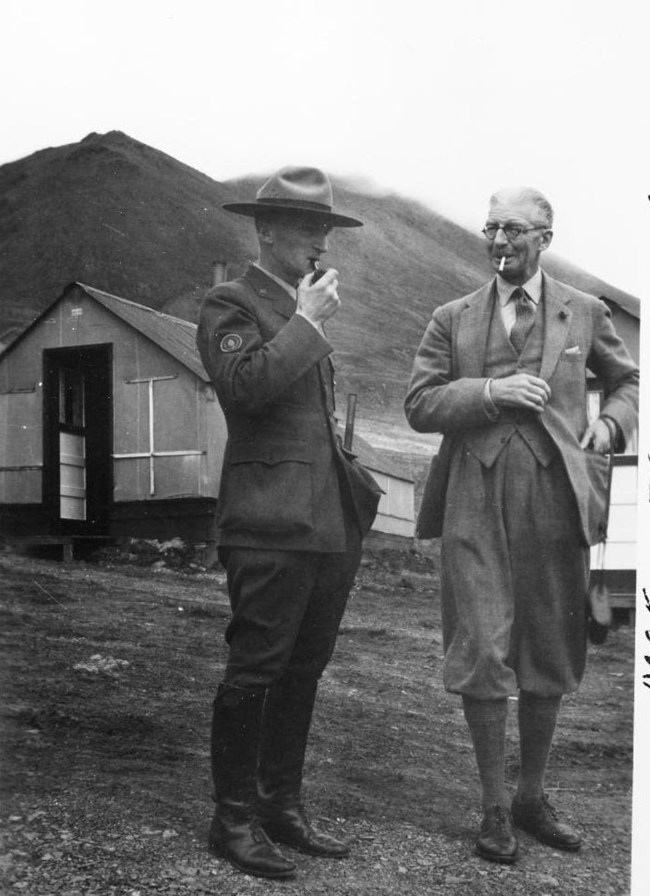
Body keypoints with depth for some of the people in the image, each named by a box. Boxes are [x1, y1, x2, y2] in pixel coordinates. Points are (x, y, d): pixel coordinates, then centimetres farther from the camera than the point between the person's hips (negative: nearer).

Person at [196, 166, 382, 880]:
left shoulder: (304, 311, 23)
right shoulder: (231, 304, -4)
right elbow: (246, 384, -22)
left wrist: (354, 484, 21)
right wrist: (307, 323, -13)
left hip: (331, 521, 9)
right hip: (272, 523, -8)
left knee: (303, 671, 13)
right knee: (254, 671, -4)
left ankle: (282, 807, 24)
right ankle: (233, 820, 8)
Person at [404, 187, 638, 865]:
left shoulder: (583, 314, 11)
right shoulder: (451, 320, 10)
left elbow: (626, 380, 23)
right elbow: (419, 405, 3)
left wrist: (612, 422, 3)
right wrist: (489, 391, -11)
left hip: (554, 500, 1)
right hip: (476, 504, -1)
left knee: (549, 656, 9)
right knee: (481, 654, -3)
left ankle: (532, 796, 27)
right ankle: (495, 805, 12)